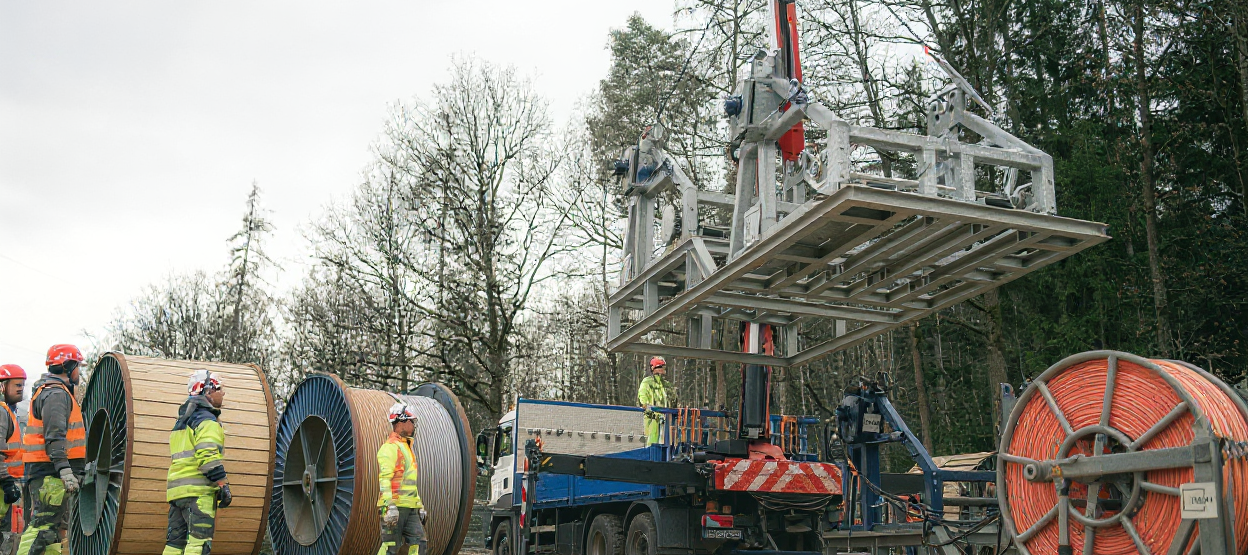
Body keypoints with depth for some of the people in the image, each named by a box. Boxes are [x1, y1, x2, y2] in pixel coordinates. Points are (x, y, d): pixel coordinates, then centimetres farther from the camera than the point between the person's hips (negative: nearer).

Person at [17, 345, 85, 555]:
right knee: (44, 526, -13)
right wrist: (65, 471, -25)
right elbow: (54, 437, -21)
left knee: (57, 526, 14)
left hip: (51, 473, 11)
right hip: (50, 472, -11)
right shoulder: (56, 394, -12)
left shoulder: (57, 392, 21)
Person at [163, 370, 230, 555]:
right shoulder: (206, 420, -6)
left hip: (176, 490, 9)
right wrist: (223, 485, -17)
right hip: (198, 491, -9)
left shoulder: (182, 421, 26)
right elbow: (209, 455, -18)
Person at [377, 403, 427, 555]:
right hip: (395, 506, -9)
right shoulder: (390, 447, -9)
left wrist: (420, 505, 26)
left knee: (418, 542, 1)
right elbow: (385, 478, -20)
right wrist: (390, 506, -28)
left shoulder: (407, 447, 22)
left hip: (410, 508, 9)